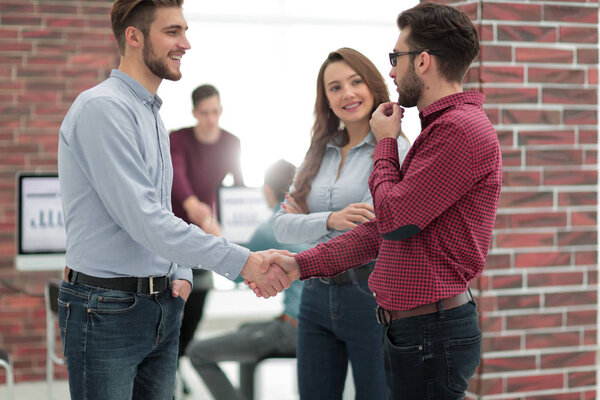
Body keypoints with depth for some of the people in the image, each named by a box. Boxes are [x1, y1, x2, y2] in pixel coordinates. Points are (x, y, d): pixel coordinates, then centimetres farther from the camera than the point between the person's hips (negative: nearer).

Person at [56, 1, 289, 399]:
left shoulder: (153, 114, 15)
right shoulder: (102, 108, -16)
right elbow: (143, 219, -23)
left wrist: (181, 275, 5)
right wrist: (240, 261, -22)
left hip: (162, 307, 8)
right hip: (107, 311, -8)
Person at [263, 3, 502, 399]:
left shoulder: (462, 129, -17)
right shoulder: (438, 129, 17)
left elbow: (393, 218, -19)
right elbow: (383, 229, 17)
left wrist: (386, 142, -3)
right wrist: (301, 265, 13)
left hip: (432, 333, -10)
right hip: (411, 328, 10)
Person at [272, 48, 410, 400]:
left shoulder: (397, 150, -7)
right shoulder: (320, 154, 10)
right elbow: (283, 227, 1)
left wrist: (309, 220, -4)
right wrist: (330, 220, -20)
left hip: (371, 294, -5)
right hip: (318, 296, 5)